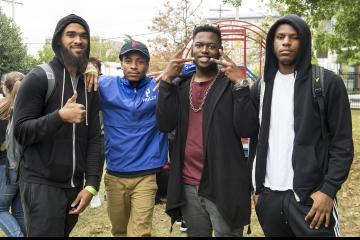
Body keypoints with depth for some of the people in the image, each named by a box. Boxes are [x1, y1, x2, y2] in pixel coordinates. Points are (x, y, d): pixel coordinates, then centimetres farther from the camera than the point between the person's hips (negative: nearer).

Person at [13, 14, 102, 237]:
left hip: (74, 186, 5)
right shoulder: (39, 78, -7)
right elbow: (20, 131, -11)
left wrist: (92, 184, -1)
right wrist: (60, 116, -24)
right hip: (42, 185, -5)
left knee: (64, 233, 13)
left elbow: (94, 139, 7)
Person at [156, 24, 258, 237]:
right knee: (195, 234, 18)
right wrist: (167, 80, -12)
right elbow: (165, 125, -5)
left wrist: (239, 83, -21)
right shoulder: (180, 86, 9)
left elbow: (247, 130, -14)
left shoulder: (231, 84, -4)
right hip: (187, 185, 4)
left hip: (223, 186, -4)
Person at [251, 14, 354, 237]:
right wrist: (257, 187, 8)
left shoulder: (328, 82, -4)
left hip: (311, 195, -4)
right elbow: (257, 141, 12)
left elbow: (342, 144, -6)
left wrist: (329, 190, -14)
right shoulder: (262, 86, 9)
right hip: (270, 196, 4)